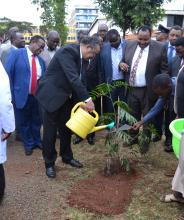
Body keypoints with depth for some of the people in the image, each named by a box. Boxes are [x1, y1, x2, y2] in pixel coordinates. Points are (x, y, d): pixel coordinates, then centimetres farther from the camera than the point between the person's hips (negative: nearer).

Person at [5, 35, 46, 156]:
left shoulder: (41, 60, 9)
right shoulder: (17, 53, -7)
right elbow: (7, 73, -10)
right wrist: (10, 94, -13)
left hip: (38, 96, 4)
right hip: (22, 96, -4)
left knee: (36, 121, 18)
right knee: (24, 122, 12)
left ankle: (37, 141, 39)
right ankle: (28, 144, 31)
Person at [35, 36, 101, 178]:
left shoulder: (84, 59, 2)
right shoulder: (67, 51, -23)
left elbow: (78, 79, 3)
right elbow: (72, 77, -33)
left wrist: (82, 100, -8)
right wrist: (87, 99, -34)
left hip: (66, 97, 8)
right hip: (52, 95, -8)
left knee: (66, 129, 16)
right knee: (50, 130, 2)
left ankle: (67, 157, 34)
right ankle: (49, 163, 18)